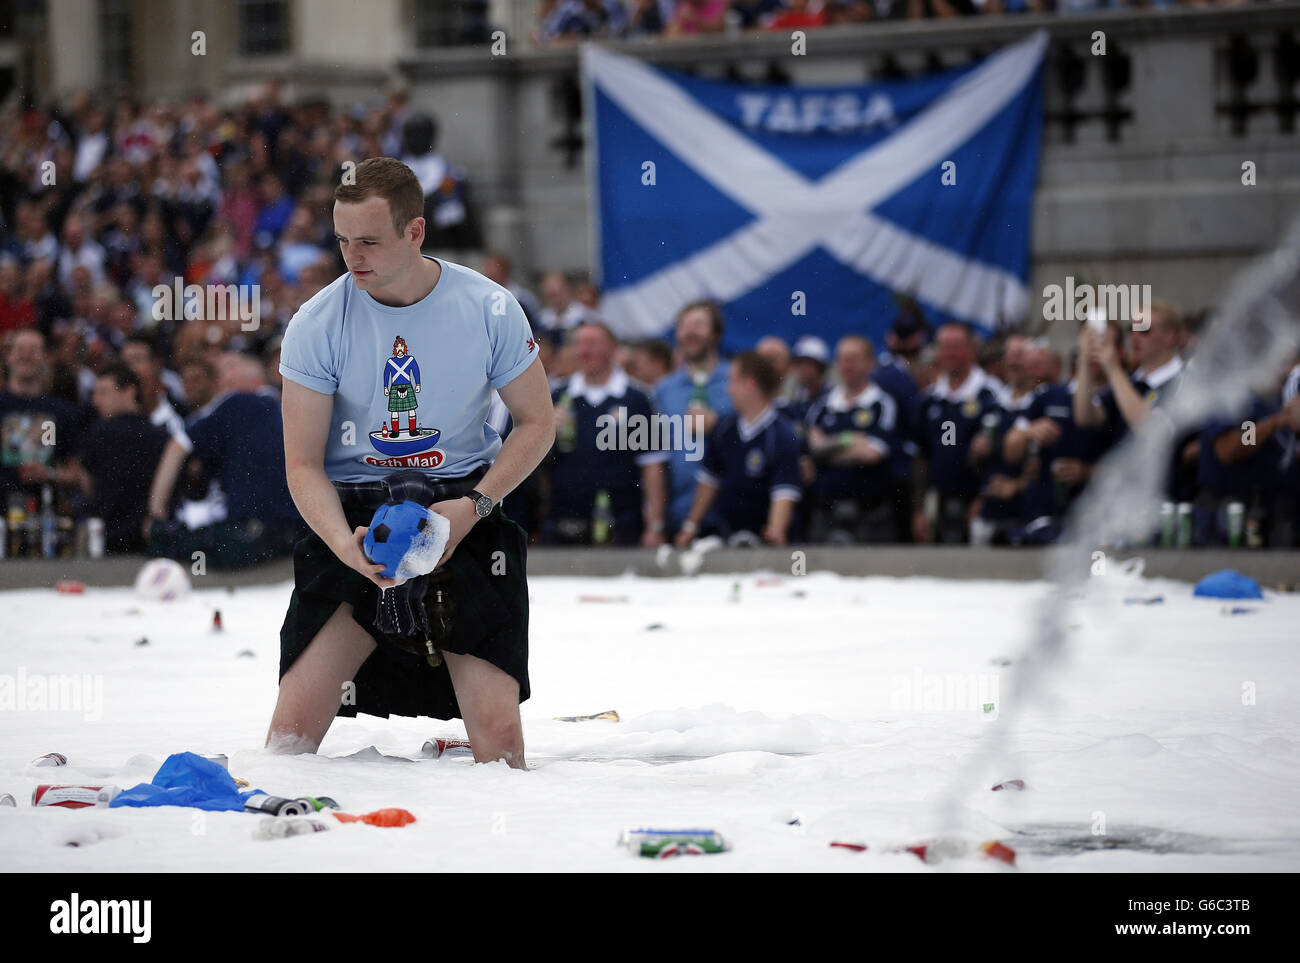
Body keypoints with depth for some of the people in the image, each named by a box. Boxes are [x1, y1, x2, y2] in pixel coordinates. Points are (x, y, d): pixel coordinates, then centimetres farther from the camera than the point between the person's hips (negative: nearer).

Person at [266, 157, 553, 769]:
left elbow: (537, 423, 6)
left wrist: (474, 507, -10)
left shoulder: (488, 309, -4)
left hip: (466, 511, 0)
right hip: (353, 517, 0)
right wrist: (345, 546, -22)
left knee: (497, 732, -13)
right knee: (296, 721, -13)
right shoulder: (317, 325, -6)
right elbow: (303, 463, -4)